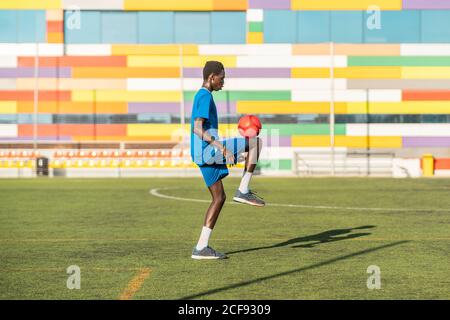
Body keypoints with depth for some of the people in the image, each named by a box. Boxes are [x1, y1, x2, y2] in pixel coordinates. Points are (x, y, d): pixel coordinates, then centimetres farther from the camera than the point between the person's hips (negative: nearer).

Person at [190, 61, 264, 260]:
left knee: (219, 198, 11)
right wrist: (221, 147, -25)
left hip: (203, 155, 10)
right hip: (208, 151, -10)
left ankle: (201, 248, 8)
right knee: (256, 142, -8)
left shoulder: (200, 96, 20)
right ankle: (243, 191, -6)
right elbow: (198, 129, -22)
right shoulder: (205, 97, -11)